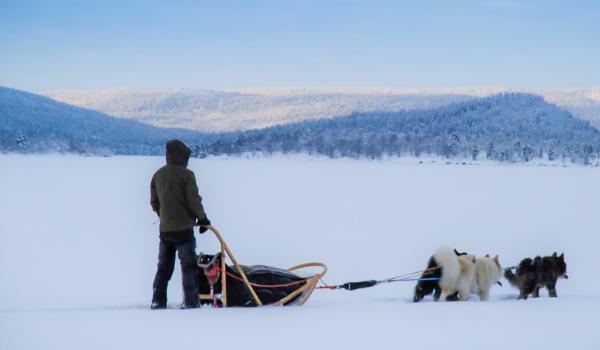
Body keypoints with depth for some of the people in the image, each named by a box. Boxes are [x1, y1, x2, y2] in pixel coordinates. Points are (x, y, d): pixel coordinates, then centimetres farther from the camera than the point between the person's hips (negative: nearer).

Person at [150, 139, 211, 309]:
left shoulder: (158, 175, 7)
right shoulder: (186, 174, -12)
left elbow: (154, 202, 12)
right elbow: (193, 200, -12)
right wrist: (202, 218, 2)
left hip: (165, 229, 6)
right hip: (183, 228, -6)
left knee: (164, 266, 13)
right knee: (189, 266, -1)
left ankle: (158, 301, 13)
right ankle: (190, 302, -5)